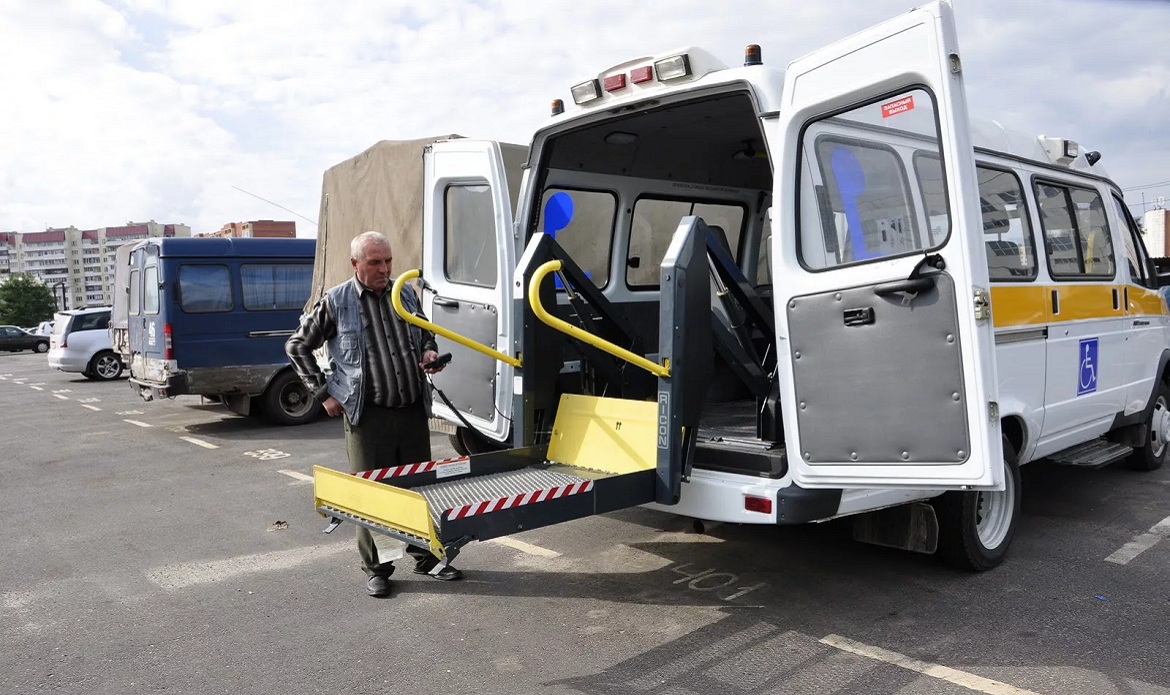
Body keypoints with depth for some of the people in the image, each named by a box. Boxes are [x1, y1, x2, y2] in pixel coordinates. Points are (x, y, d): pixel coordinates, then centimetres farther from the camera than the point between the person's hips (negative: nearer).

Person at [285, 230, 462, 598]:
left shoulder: (406, 293, 8)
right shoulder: (335, 302, -4)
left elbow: (425, 334, 25)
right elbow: (297, 347, 6)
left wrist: (429, 352, 2)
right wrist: (324, 392, 0)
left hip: (414, 410, 4)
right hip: (368, 415, -4)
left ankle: (426, 556, 29)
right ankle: (376, 568, 19)